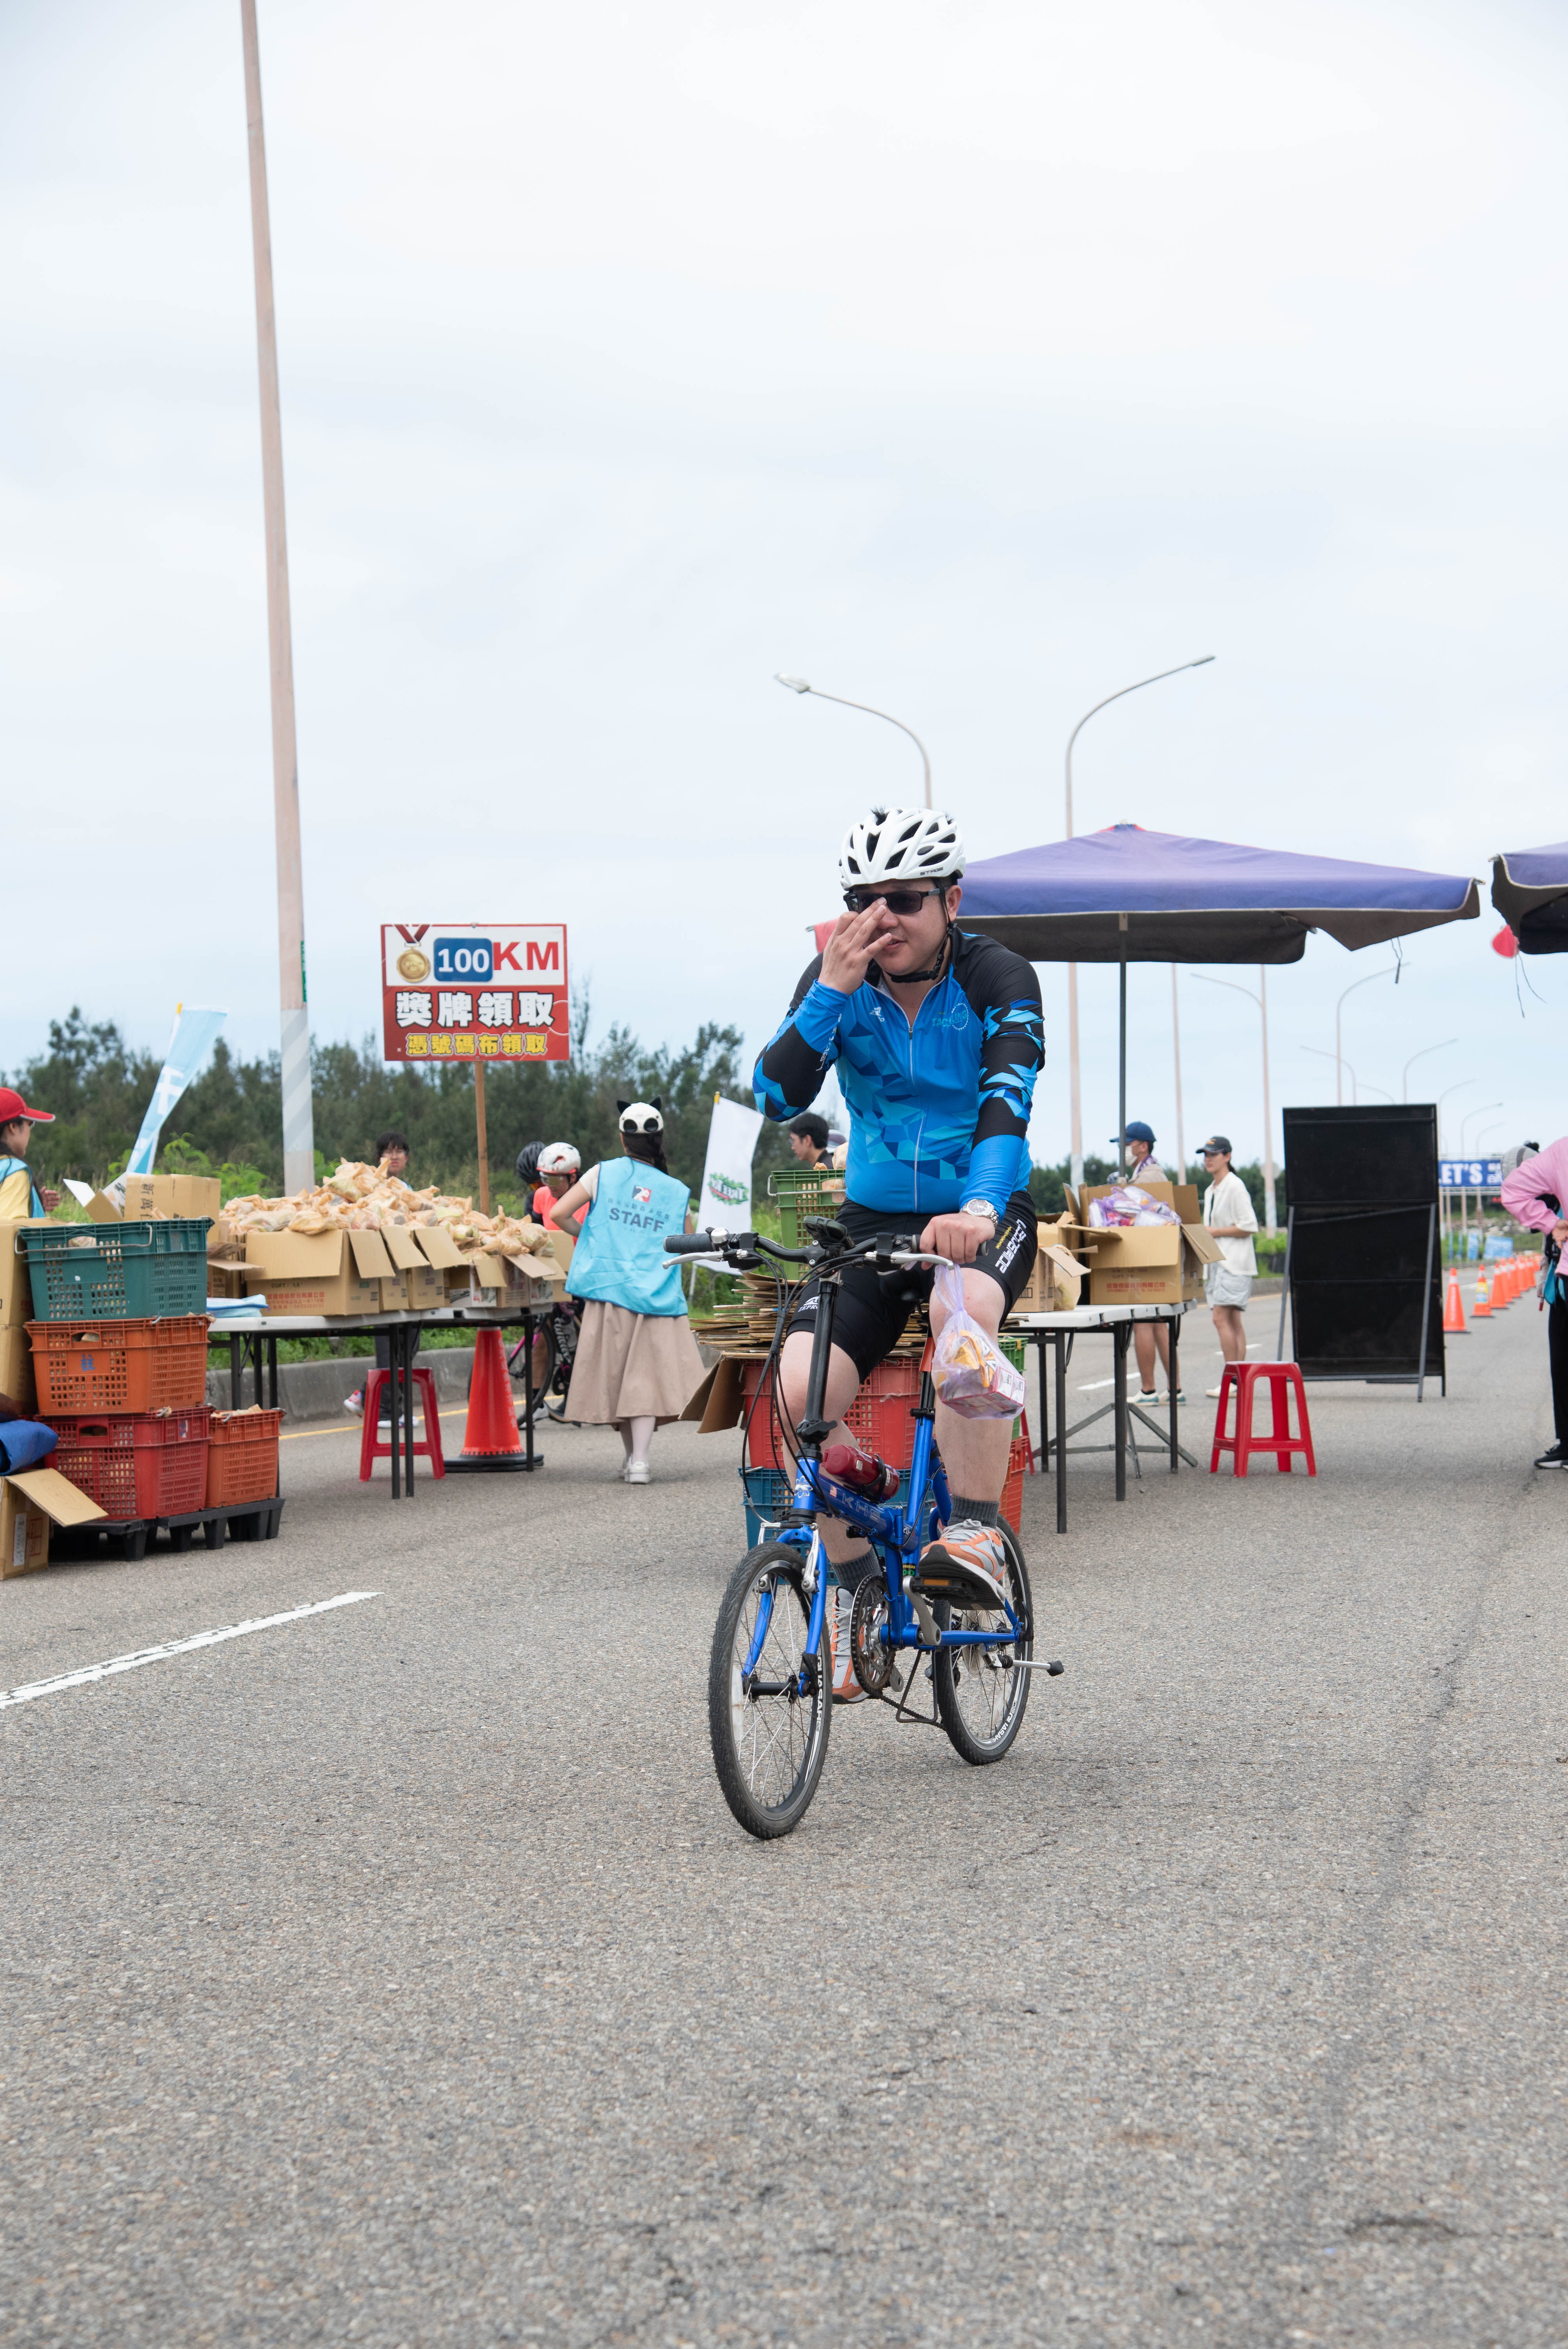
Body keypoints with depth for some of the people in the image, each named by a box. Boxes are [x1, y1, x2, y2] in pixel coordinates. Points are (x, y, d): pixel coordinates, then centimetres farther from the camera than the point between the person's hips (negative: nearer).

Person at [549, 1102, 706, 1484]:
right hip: (657, 1296, 0)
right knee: (645, 1376, -2)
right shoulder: (678, 1192, 8)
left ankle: (631, 1456, 20)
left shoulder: (604, 1173, 4)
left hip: (609, 1292, 0)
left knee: (616, 1377, 12)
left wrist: (589, 1235, 18)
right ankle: (639, 1460, -15)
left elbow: (559, 1213, 0)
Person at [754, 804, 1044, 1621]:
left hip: (982, 1217, -3)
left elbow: (1007, 1103, -29)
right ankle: (853, 1581, -1)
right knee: (796, 1394, -20)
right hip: (873, 1216, 3)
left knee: (961, 1310, -39)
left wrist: (979, 1208, -47)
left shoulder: (997, 978, -13)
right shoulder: (836, 977, -4)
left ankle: (977, 1537, -29)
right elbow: (778, 1097, -16)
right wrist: (834, 989, -28)